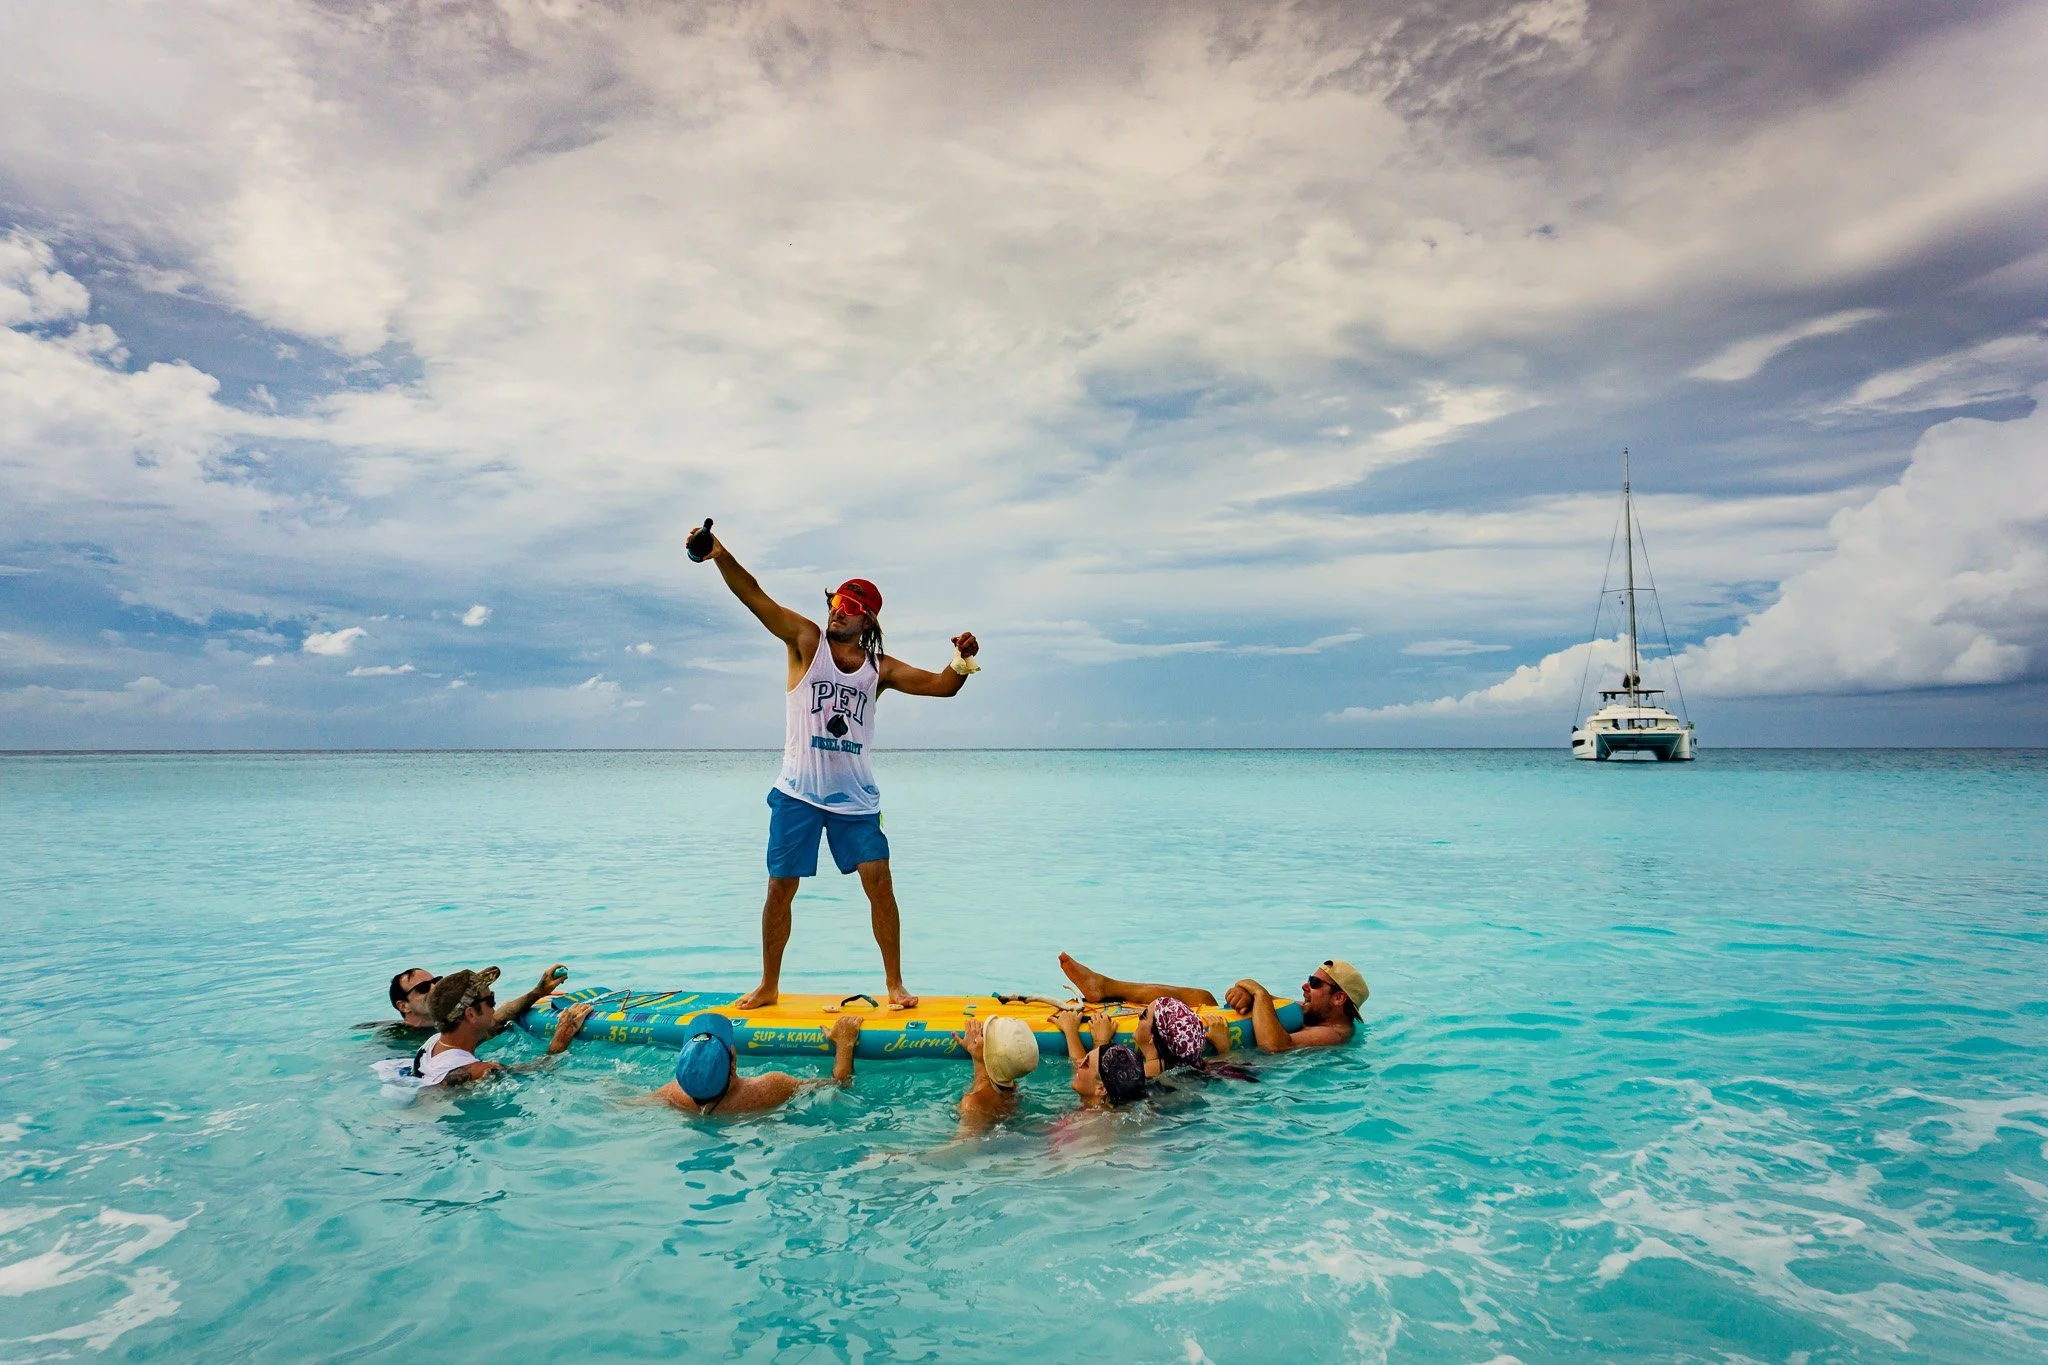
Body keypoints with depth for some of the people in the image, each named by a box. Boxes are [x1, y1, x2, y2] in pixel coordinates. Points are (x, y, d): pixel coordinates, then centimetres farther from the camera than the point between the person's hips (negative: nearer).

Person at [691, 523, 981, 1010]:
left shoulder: (881, 668, 4)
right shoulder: (807, 641, -2)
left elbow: (943, 686, 2)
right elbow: (756, 598, -15)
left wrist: (962, 660, -20)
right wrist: (721, 556, -29)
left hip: (855, 798, 1)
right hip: (797, 793, -1)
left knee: (879, 883, -3)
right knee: (781, 887, 5)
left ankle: (895, 985, 11)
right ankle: (769, 986, 22)